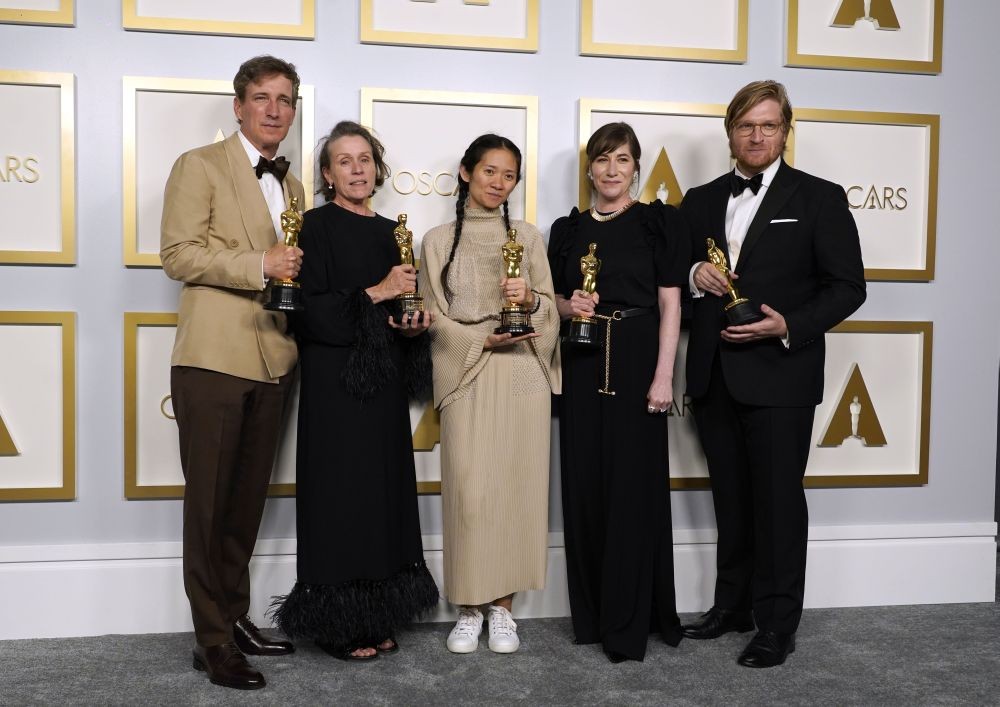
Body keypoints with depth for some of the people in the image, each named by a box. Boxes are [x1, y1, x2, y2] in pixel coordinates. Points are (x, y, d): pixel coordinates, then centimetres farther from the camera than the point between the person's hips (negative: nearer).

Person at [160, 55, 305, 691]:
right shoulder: (200, 166, -1)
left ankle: (236, 618, 26)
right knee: (209, 505, 0)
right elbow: (177, 253, -11)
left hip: (274, 360, 6)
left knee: (249, 500, 13)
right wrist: (260, 266, -17)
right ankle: (213, 640, 9)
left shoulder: (290, 184, 18)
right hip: (214, 358, -6)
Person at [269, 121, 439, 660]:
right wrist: (377, 293, -17)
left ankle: (375, 617, 19)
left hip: (382, 385, 6)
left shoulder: (388, 231, 13)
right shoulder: (317, 226, -5)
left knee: (383, 495, 8)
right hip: (335, 385, -6)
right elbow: (308, 313, -14)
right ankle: (337, 623, 11)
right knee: (341, 499, -2)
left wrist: (412, 326, -1)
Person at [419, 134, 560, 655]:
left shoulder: (528, 237, 12)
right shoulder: (439, 240, 9)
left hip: (523, 376, 1)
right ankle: (469, 609, 9)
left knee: (517, 486, 0)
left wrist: (530, 299, -12)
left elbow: (550, 310, 10)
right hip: (467, 376, -1)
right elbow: (434, 318, 4)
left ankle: (502, 607, 12)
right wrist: (484, 339, -11)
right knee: (469, 490, -6)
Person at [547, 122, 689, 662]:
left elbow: (670, 303, -3)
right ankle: (592, 613, 18)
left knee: (633, 486, -2)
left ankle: (628, 622, 8)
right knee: (584, 485, 5)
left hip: (636, 361, -3)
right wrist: (568, 306, -6)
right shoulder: (568, 229, 12)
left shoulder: (657, 221, 2)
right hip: (581, 365, 4)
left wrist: (663, 375, -11)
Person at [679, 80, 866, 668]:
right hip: (714, 376, 5)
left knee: (777, 499, 1)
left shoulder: (819, 198, -1)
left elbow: (847, 287, -4)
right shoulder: (700, 201, 12)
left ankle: (777, 624, 13)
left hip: (780, 374, -4)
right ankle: (734, 605, 28)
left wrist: (789, 326, -18)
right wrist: (694, 275, -6)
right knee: (731, 498, 14)